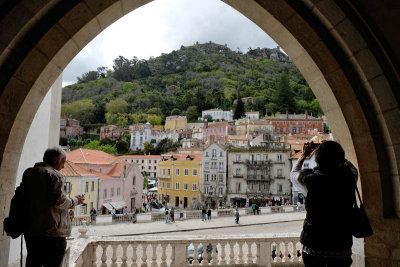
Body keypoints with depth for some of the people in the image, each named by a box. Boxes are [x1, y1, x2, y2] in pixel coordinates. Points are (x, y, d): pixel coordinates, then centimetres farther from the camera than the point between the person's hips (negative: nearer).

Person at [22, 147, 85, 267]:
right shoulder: (54, 175, -12)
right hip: (52, 231, -8)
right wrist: (75, 201, -1)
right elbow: (59, 201, -18)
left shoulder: (28, 173, 12)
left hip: (30, 231, 8)